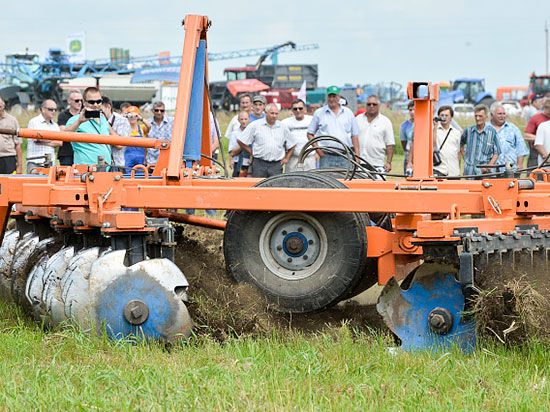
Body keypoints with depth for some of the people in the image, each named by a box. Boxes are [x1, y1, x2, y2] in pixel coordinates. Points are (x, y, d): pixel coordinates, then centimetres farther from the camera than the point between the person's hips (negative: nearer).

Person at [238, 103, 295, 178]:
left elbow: (291, 146, 23)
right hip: (259, 164, -2)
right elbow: (240, 141, 5)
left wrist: (286, 158, 12)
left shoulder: (283, 127, 12)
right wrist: (252, 152, 4)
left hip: (276, 165, 2)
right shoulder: (255, 125, 3)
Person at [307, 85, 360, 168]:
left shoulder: (348, 113, 13)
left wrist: (357, 154, 5)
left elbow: (354, 135, 13)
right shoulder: (319, 113, 8)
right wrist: (317, 149, -2)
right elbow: (310, 134, 10)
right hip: (326, 157, -1)